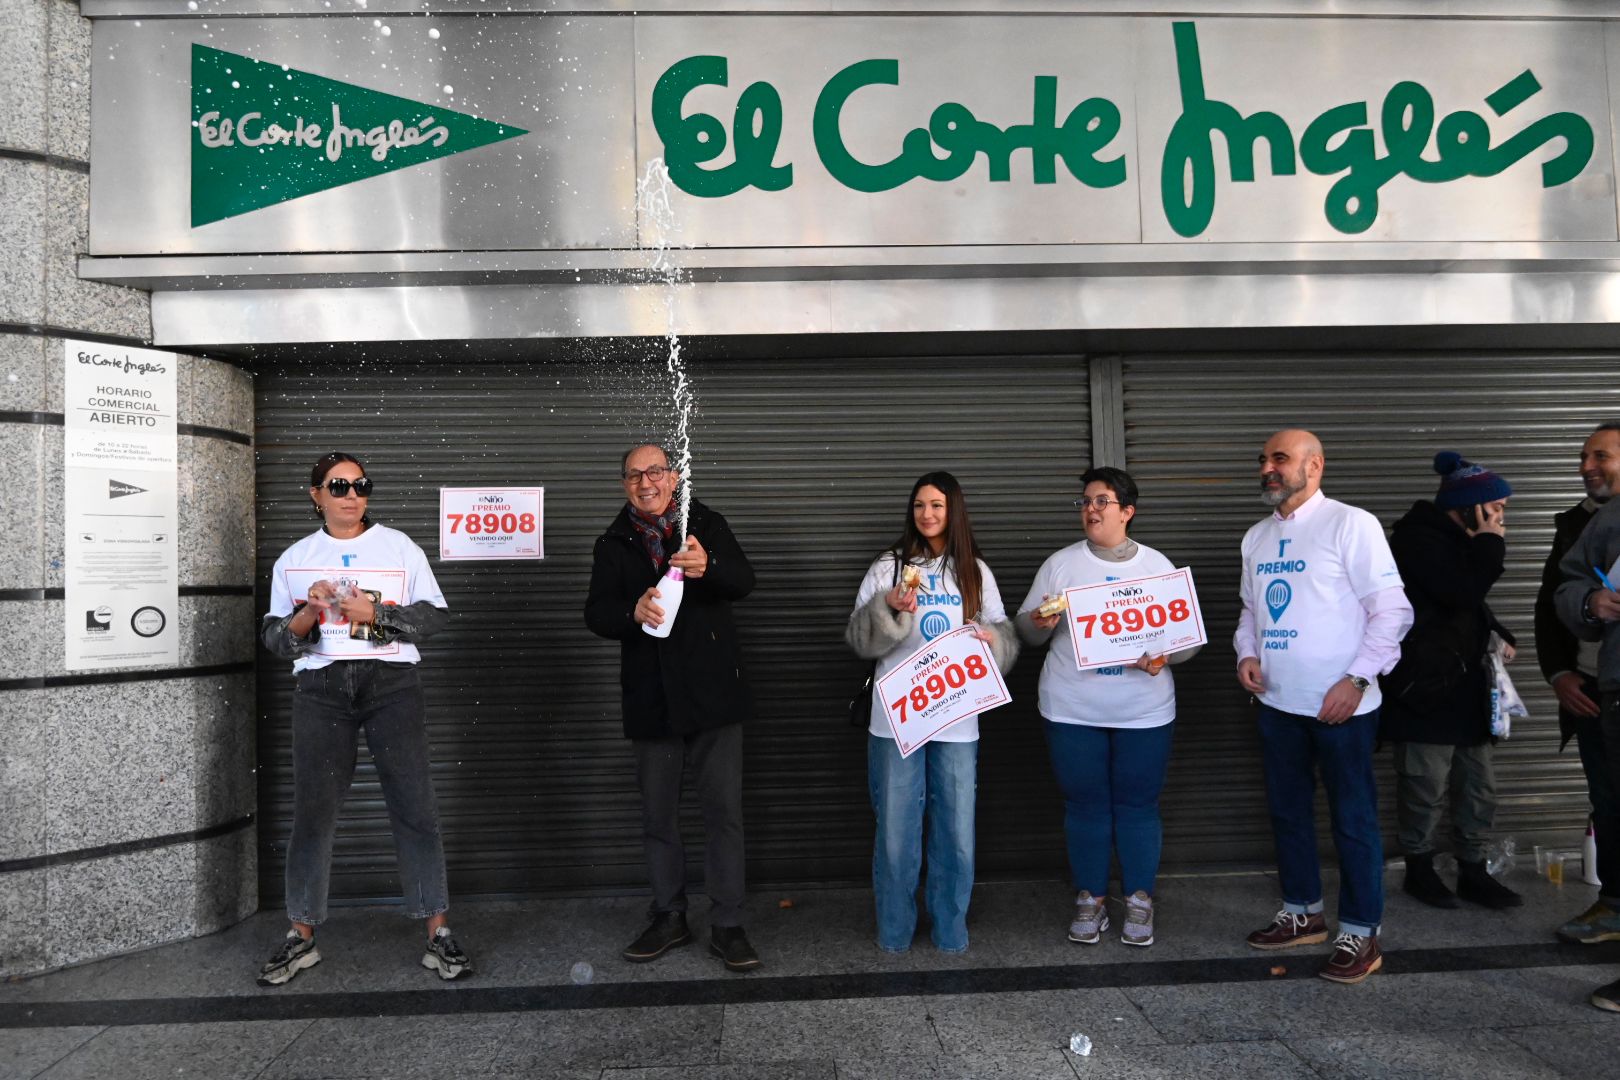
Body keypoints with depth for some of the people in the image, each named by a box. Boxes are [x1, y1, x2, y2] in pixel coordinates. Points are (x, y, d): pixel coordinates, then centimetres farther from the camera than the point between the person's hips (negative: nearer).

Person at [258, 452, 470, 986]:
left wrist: (374, 613, -11)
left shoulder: (400, 547, 8)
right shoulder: (294, 559, 13)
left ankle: (438, 933, 3)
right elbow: (274, 637, 9)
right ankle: (302, 937, 19)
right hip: (321, 687, 2)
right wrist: (307, 613, -12)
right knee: (313, 810, 3)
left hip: (392, 683, -1)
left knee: (415, 807, -4)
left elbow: (435, 615, 2)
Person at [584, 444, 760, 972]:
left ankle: (727, 926, 13)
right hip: (651, 699, 2)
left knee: (724, 811, 1)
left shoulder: (708, 527, 2)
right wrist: (632, 612, -25)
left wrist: (708, 567, -34)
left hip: (713, 692, -2)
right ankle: (669, 918, 29)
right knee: (658, 815, 13)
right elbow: (596, 612, -2)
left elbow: (744, 580, -12)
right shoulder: (613, 544, 7)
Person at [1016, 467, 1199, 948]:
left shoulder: (1158, 566, 3)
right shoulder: (1060, 564, 2)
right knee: (1085, 805, 8)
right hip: (1072, 710, 0)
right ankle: (1090, 899, 23)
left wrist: (1165, 654, -16)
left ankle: (1139, 900, 23)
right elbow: (1025, 629, 3)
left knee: (1138, 806, 7)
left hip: (1144, 713, 0)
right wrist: (1039, 621, -19)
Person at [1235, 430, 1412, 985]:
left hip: (1341, 705, -7)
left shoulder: (1351, 524, -9)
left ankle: (1360, 934, 17)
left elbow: (1392, 609, -12)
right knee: (1287, 812, 17)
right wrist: (1247, 653, 0)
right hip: (1277, 703, 7)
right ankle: (1303, 913, 33)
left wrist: (1357, 679, -18)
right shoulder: (1257, 537, 11)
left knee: (1353, 819, 4)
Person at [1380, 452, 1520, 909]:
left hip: (1465, 683, 10)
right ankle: (1419, 868, 17)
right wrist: (1490, 544, -15)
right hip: (1427, 685, -10)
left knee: (1479, 786, 13)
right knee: (1427, 786, 1)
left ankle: (1473, 872, 24)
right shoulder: (1420, 539, -14)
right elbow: (1463, 589, -26)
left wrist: (1497, 635, 8)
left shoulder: (1457, 539, 16)